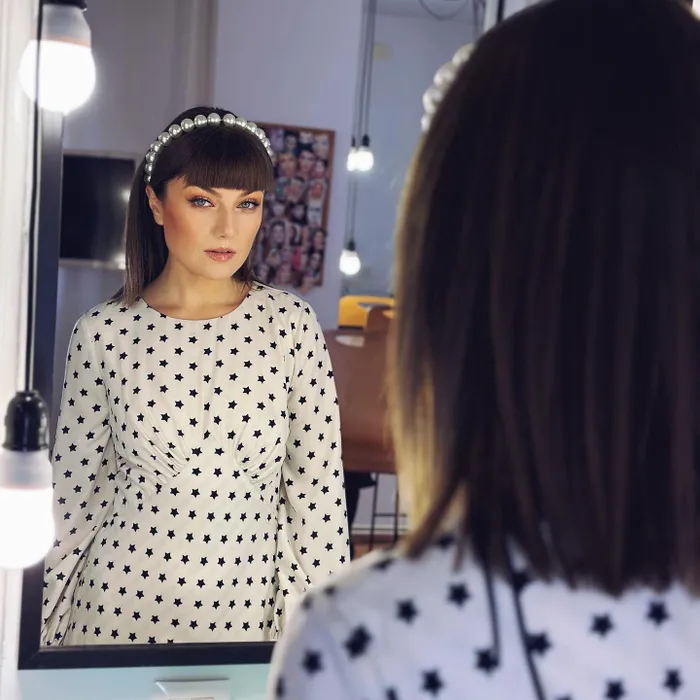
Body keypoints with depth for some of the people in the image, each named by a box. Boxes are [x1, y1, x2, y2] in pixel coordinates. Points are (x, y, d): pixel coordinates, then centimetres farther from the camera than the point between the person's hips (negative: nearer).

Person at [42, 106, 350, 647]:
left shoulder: (291, 325, -5)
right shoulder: (105, 333, -5)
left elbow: (319, 490, -2)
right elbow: (75, 491, 3)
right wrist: (50, 632, 6)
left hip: (249, 605, 0)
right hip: (123, 604, 0)